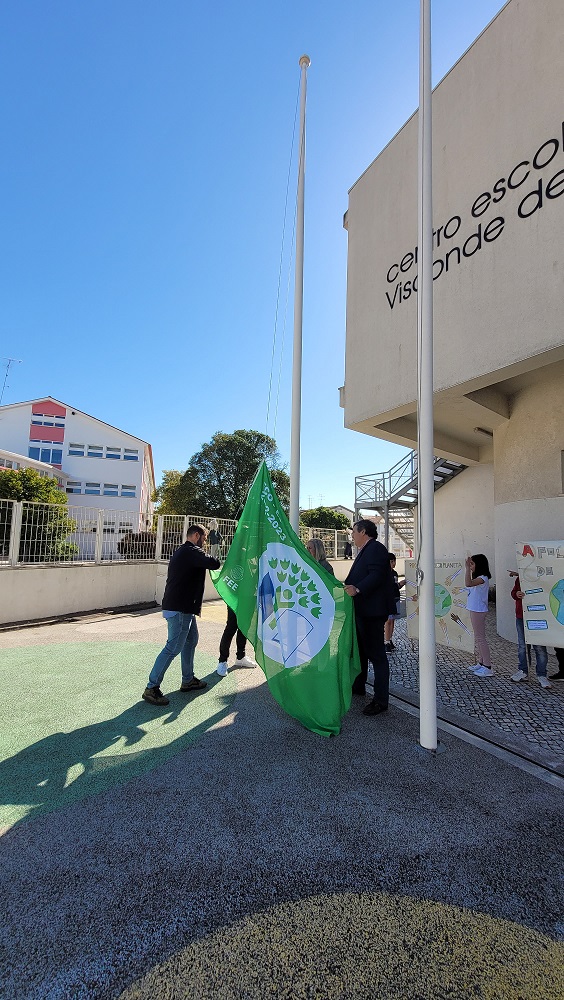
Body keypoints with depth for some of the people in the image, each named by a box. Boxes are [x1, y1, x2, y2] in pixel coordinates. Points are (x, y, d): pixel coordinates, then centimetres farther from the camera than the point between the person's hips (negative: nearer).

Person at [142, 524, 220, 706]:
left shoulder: (181, 552, 16)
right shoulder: (193, 552, -17)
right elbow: (214, 564, -28)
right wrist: (213, 560, -6)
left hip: (184, 607, 11)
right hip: (180, 609, -11)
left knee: (191, 640, 19)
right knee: (173, 648, -6)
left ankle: (188, 680, 29)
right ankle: (151, 688, 2)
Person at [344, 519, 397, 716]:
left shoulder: (375, 549, -16)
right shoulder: (365, 550, 18)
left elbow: (376, 575, -28)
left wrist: (357, 589, -37)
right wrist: (347, 586, 17)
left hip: (372, 611, -11)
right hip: (362, 610, 11)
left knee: (376, 654, -3)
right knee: (360, 649, 22)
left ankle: (381, 700, 6)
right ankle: (358, 686, 38)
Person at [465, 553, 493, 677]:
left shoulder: (483, 578, -19)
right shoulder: (478, 578, 11)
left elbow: (468, 583, -37)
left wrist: (467, 567, -34)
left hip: (478, 611, -10)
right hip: (475, 610, 10)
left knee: (480, 638, -5)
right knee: (478, 638, 16)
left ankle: (487, 667, 2)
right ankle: (481, 663, 26)